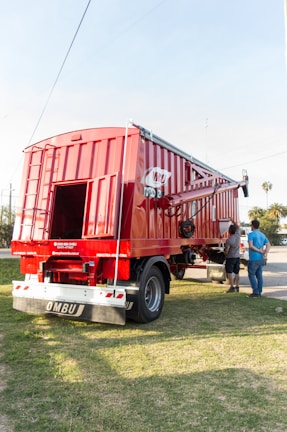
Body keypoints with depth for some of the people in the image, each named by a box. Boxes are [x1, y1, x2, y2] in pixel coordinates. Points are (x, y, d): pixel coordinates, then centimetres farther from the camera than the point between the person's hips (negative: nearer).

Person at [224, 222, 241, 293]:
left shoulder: (228, 240, -21)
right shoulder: (237, 236, -4)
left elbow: (226, 251, -19)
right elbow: (237, 227, 16)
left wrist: (225, 253, 3)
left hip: (230, 258, -7)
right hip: (237, 257, 7)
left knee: (229, 272, -1)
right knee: (236, 272, 13)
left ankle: (232, 287, -4)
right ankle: (237, 287, 18)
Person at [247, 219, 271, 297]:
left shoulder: (251, 234, -9)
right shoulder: (262, 235, 12)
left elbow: (251, 246, -20)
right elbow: (268, 245, 4)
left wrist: (261, 251, -14)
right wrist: (265, 254, -8)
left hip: (254, 259, -7)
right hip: (261, 259, 7)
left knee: (251, 275, 2)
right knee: (259, 275, 12)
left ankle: (255, 292, 1)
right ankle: (259, 292, 16)